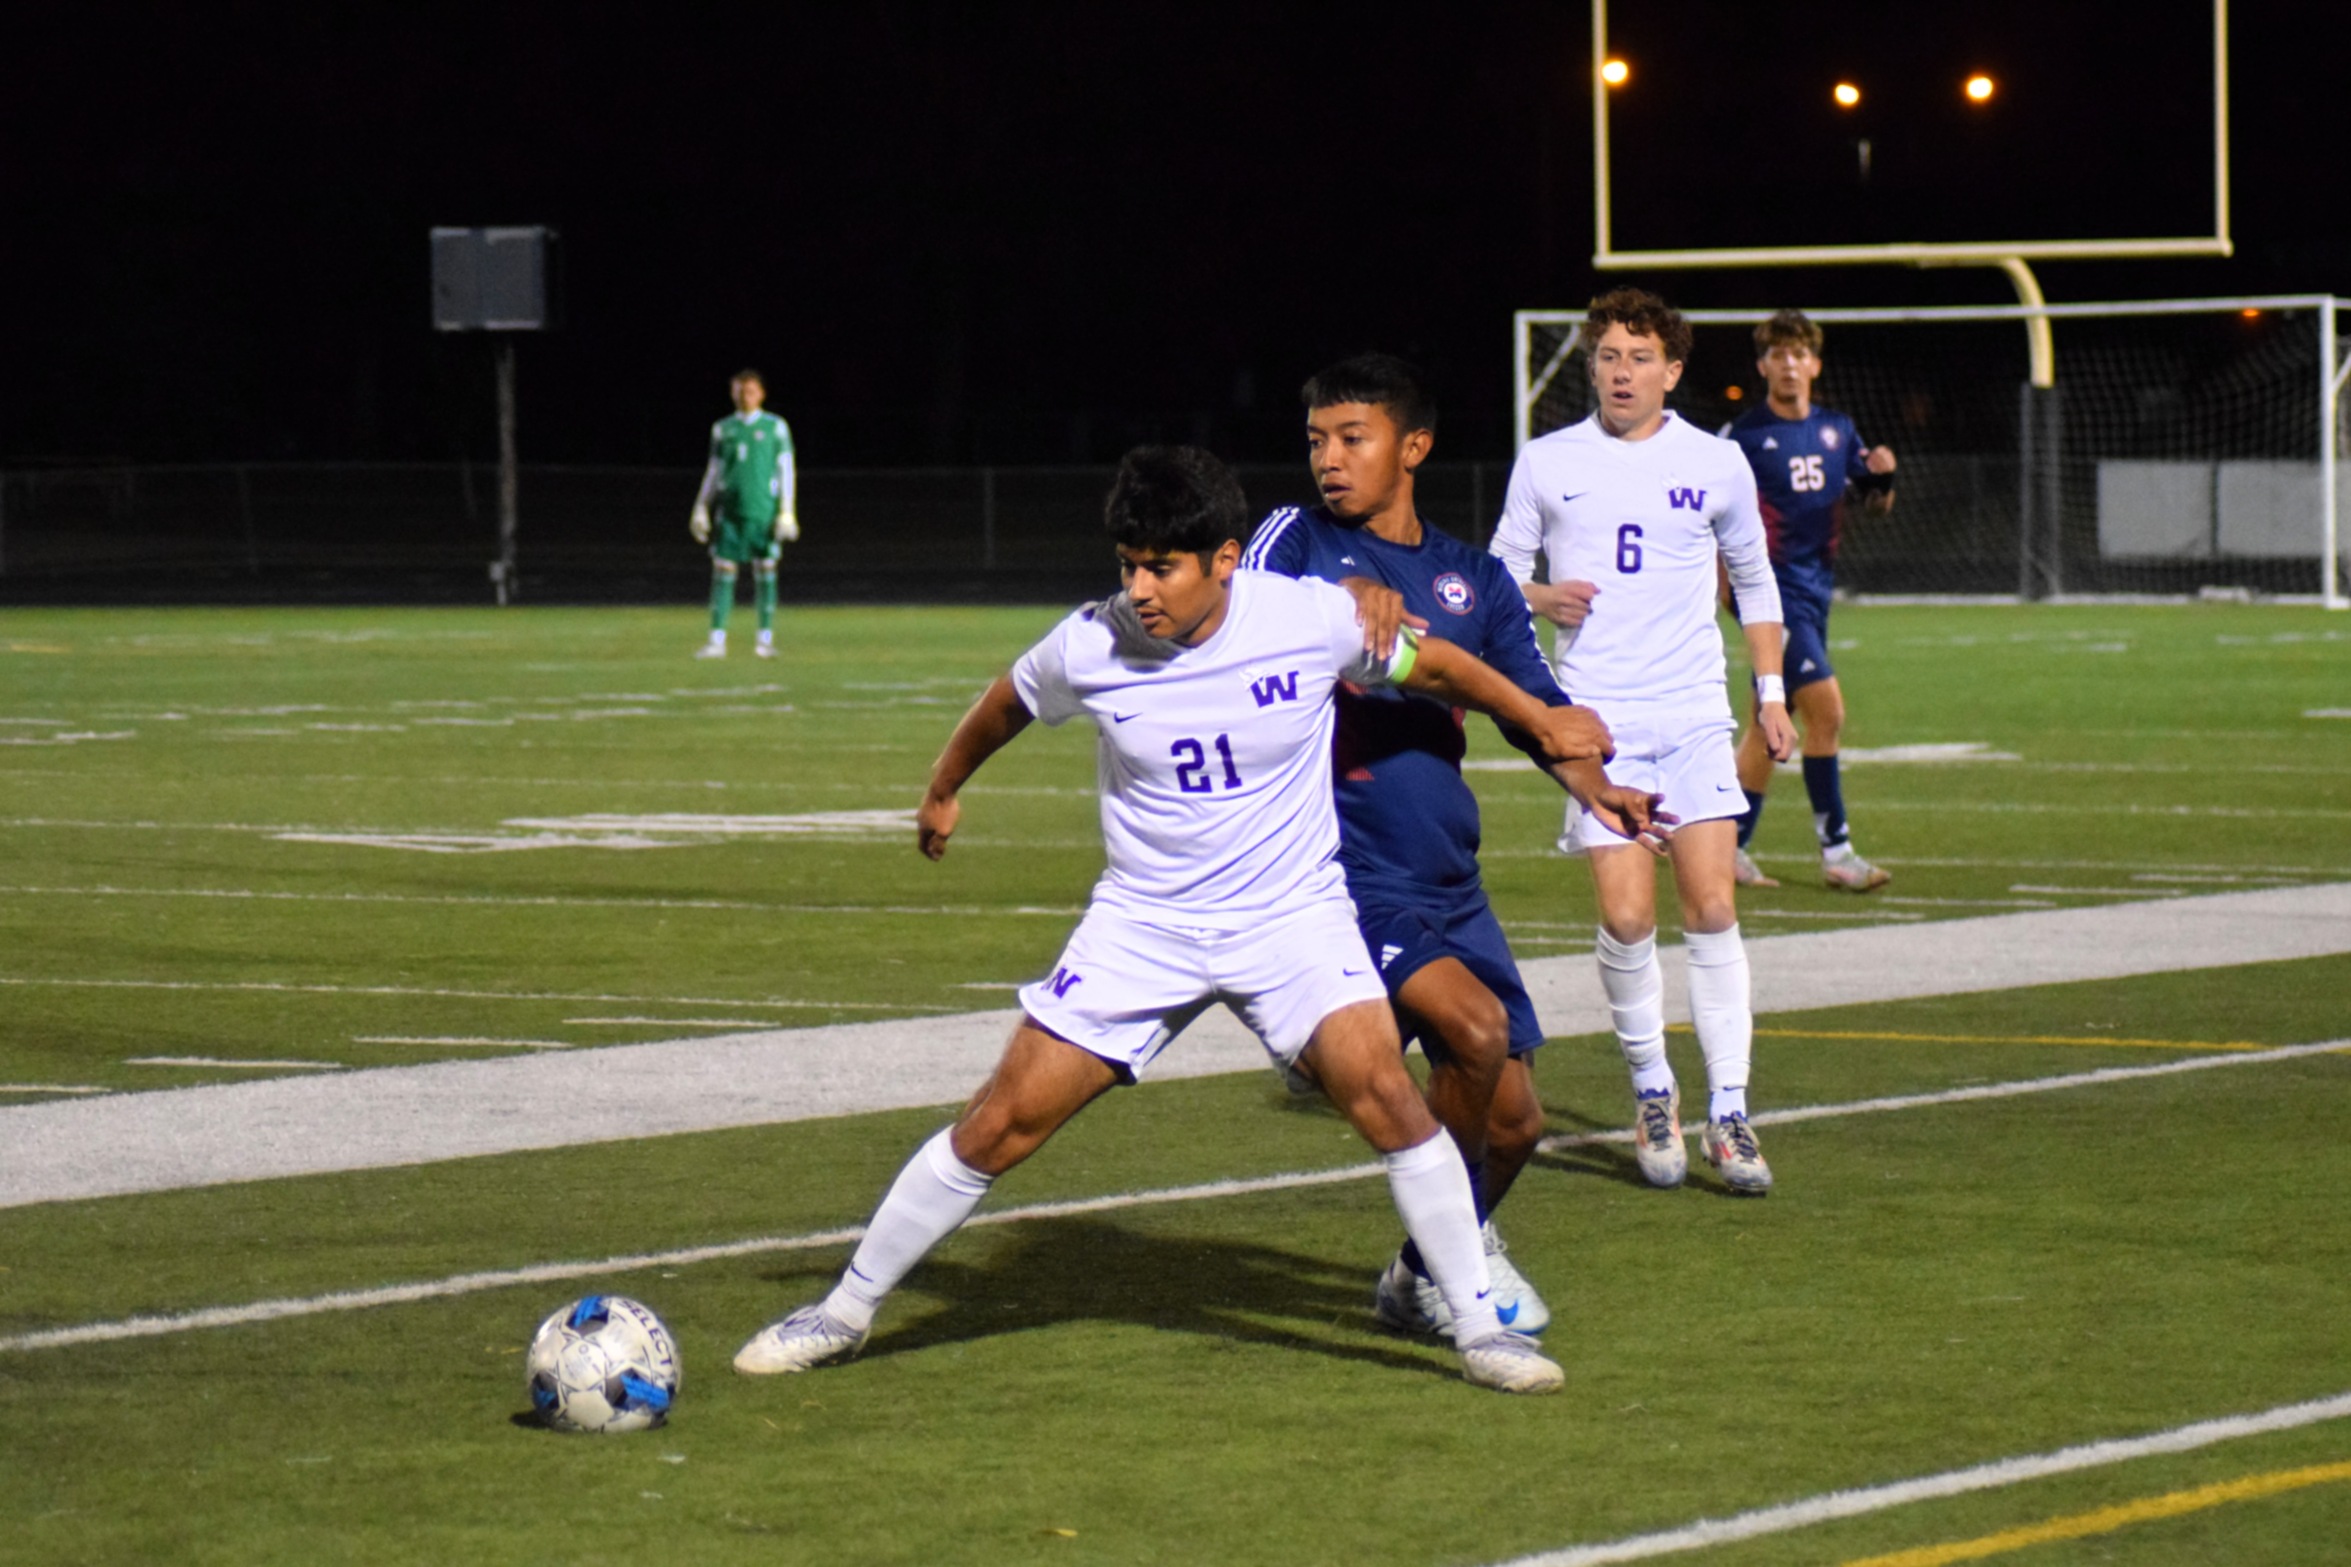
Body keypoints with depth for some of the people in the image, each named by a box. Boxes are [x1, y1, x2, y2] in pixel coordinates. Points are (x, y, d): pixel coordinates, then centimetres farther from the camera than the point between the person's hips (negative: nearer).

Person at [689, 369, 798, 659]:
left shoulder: (775, 427, 4)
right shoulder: (722, 429, 11)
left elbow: (785, 470, 3)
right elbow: (714, 471, 16)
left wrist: (786, 512, -4)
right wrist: (701, 510, 11)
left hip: (763, 512, -2)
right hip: (729, 511, 2)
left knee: (765, 570, -1)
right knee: (722, 571, -3)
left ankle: (765, 639, 6)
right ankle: (717, 640, -2)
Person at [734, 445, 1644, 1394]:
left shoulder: (1310, 621, -15)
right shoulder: (1088, 649, -12)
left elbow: (1432, 665, 5)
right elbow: (1007, 705, 11)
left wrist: (1543, 721, 15)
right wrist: (944, 791, 28)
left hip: (1292, 914, -1)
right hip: (1142, 922, 1)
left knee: (1381, 1089, -23)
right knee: (1003, 1121, -3)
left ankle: (1479, 1328, -8)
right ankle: (845, 1312, 14)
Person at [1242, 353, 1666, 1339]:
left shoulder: (1475, 581, 13)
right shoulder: (1295, 544, 3)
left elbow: (1535, 703, 9)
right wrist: (1343, 602, -29)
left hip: (1447, 882, 5)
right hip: (1340, 877, -5)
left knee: (1513, 1121, 5)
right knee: (1473, 1022, -26)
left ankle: (1421, 1282, 30)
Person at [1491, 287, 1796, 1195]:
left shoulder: (1716, 464, 7)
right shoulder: (1547, 463, 5)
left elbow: (1754, 580, 19)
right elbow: (1497, 574, 13)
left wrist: (1771, 692, 13)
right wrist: (1539, 599, -9)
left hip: (1695, 717, 1)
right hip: (1596, 719, -1)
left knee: (1712, 910, -10)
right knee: (1627, 919, -10)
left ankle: (1728, 1116, -4)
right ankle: (1651, 1093, 12)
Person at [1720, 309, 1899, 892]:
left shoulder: (1836, 430, 11)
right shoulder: (1743, 435, -7)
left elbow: (1873, 502, 18)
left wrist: (1883, 476, -4)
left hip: (1815, 586, 7)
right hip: (1770, 586, -7)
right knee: (1825, 707, -15)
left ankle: (1729, 848, 19)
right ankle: (1835, 853, -10)